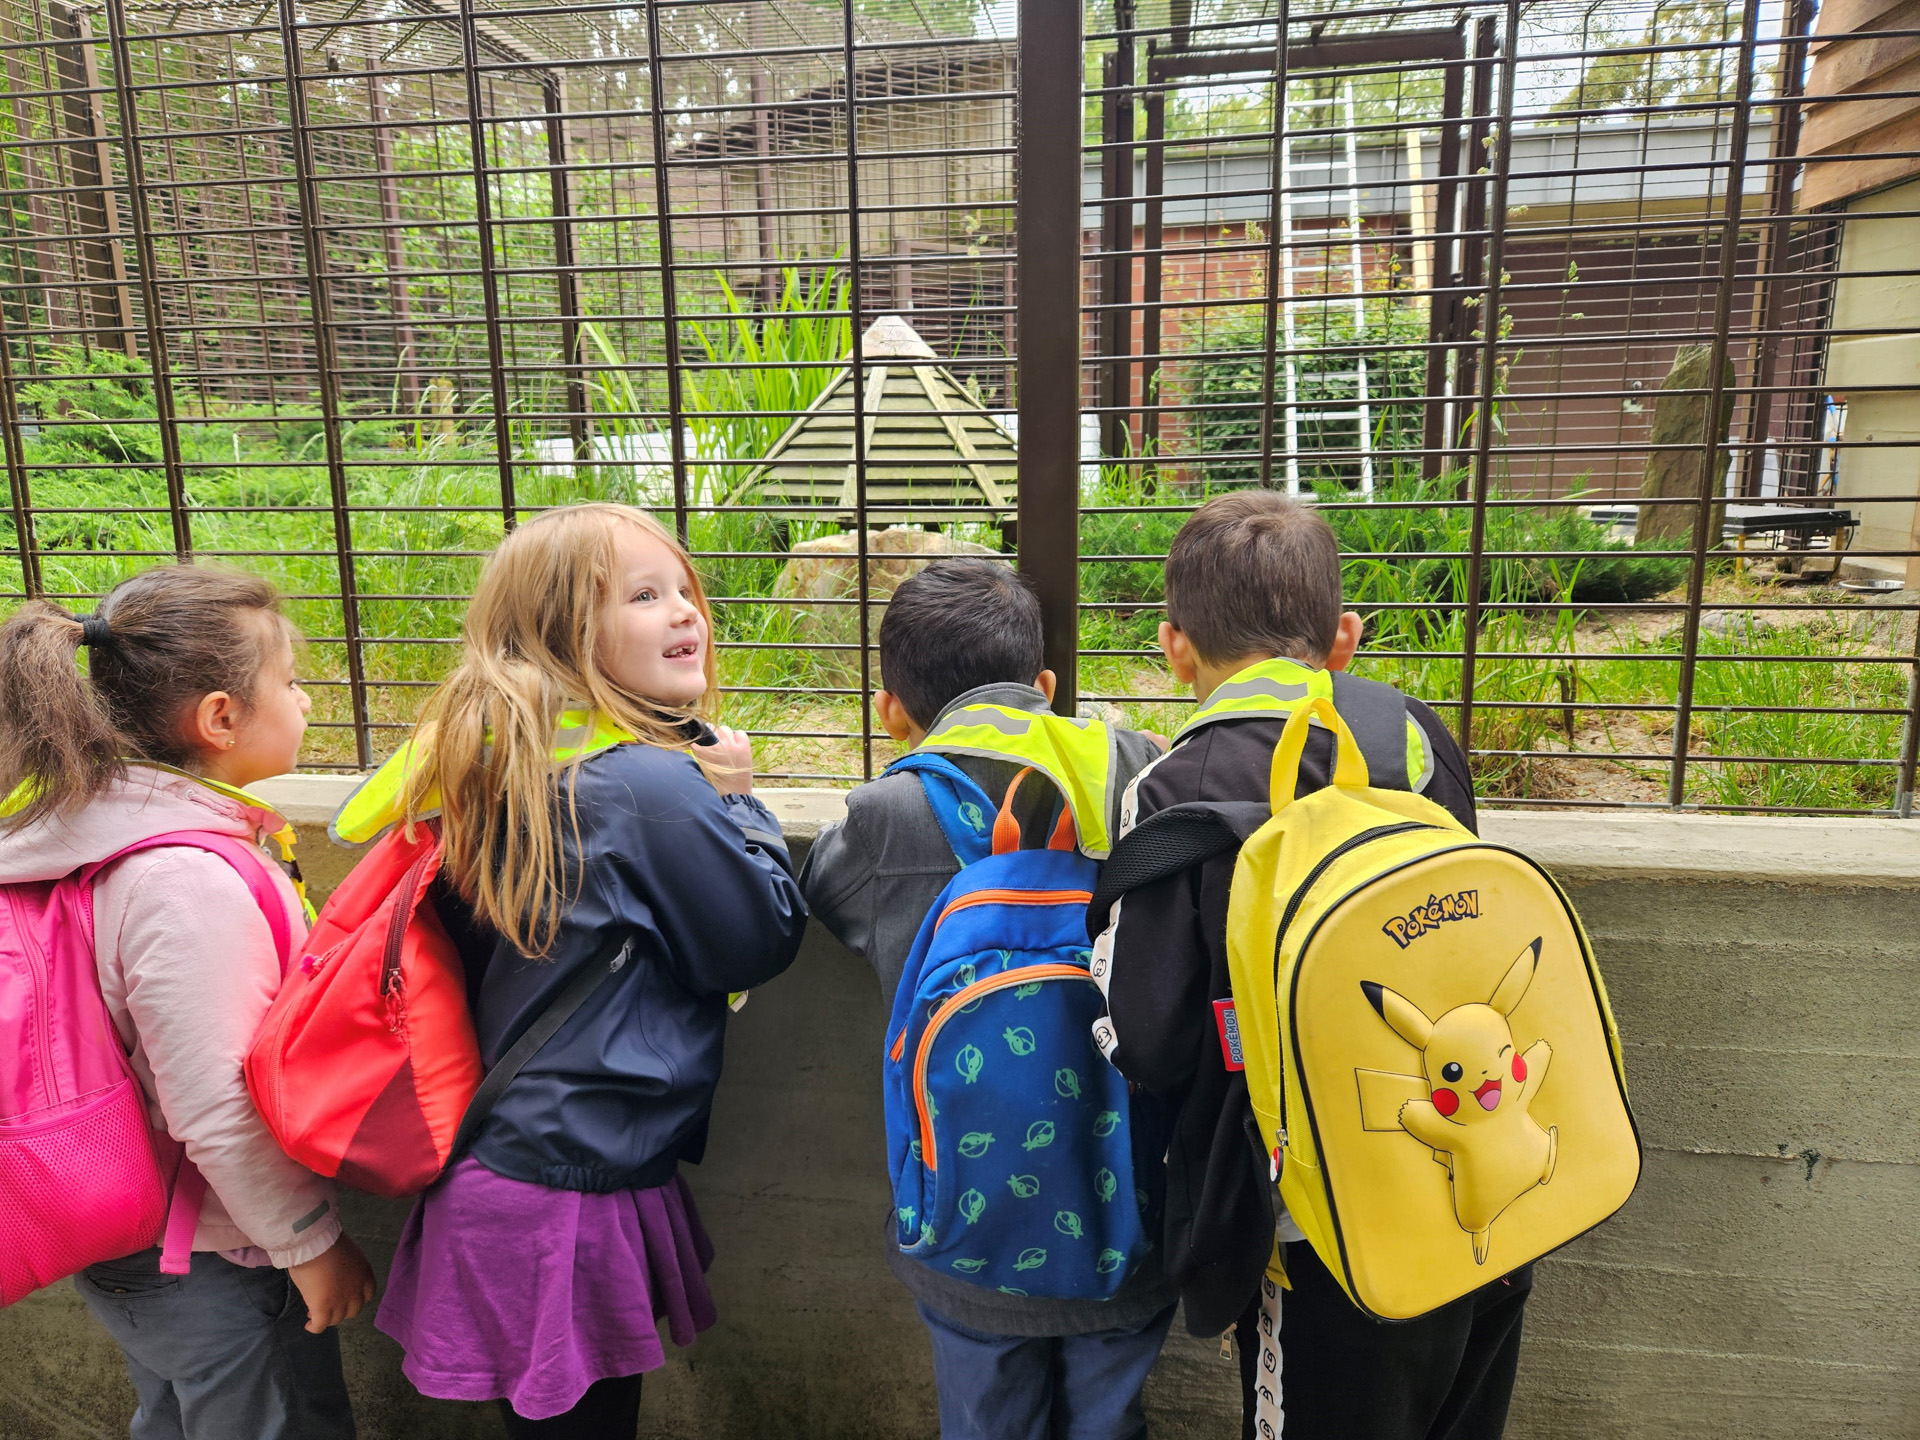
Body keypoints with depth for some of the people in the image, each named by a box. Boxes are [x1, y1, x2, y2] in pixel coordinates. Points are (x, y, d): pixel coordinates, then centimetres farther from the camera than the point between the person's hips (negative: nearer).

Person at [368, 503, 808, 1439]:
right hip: (576, 1202, -8)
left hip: (497, 1166, 8)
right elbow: (764, 942, -12)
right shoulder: (657, 786, -23)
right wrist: (738, 801, 0)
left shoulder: (501, 765, 2)